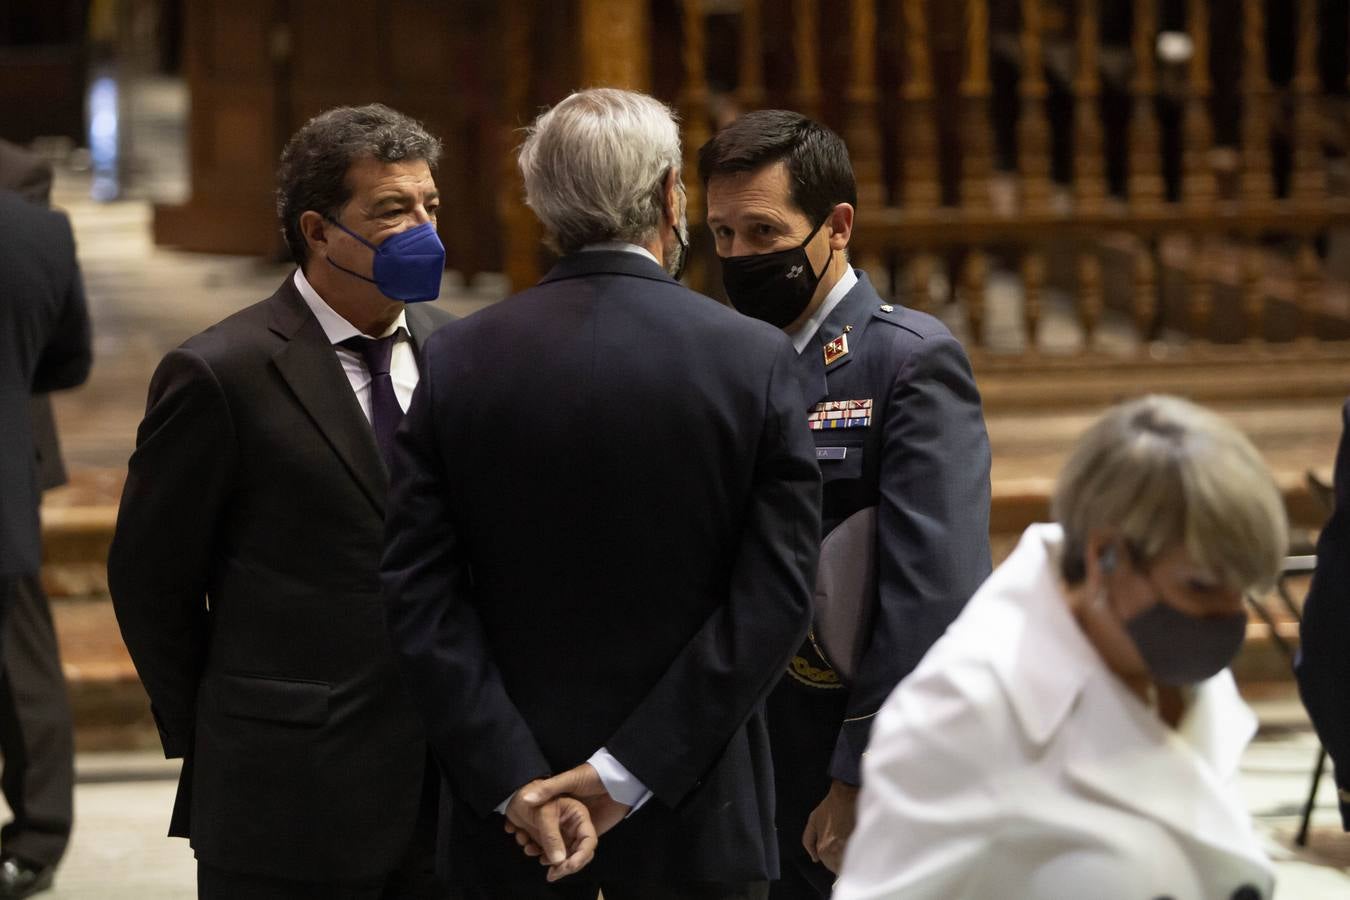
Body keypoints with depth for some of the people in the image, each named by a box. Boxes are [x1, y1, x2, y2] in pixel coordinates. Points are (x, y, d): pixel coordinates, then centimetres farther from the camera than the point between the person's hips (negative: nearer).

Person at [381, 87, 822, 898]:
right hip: (693, 816, -2)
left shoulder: (461, 360, -2)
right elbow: (777, 595, -12)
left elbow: (419, 592, -7)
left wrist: (508, 778, -9)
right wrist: (632, 772, -12)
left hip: (511, 804, 2)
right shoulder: (754, 359, -7)